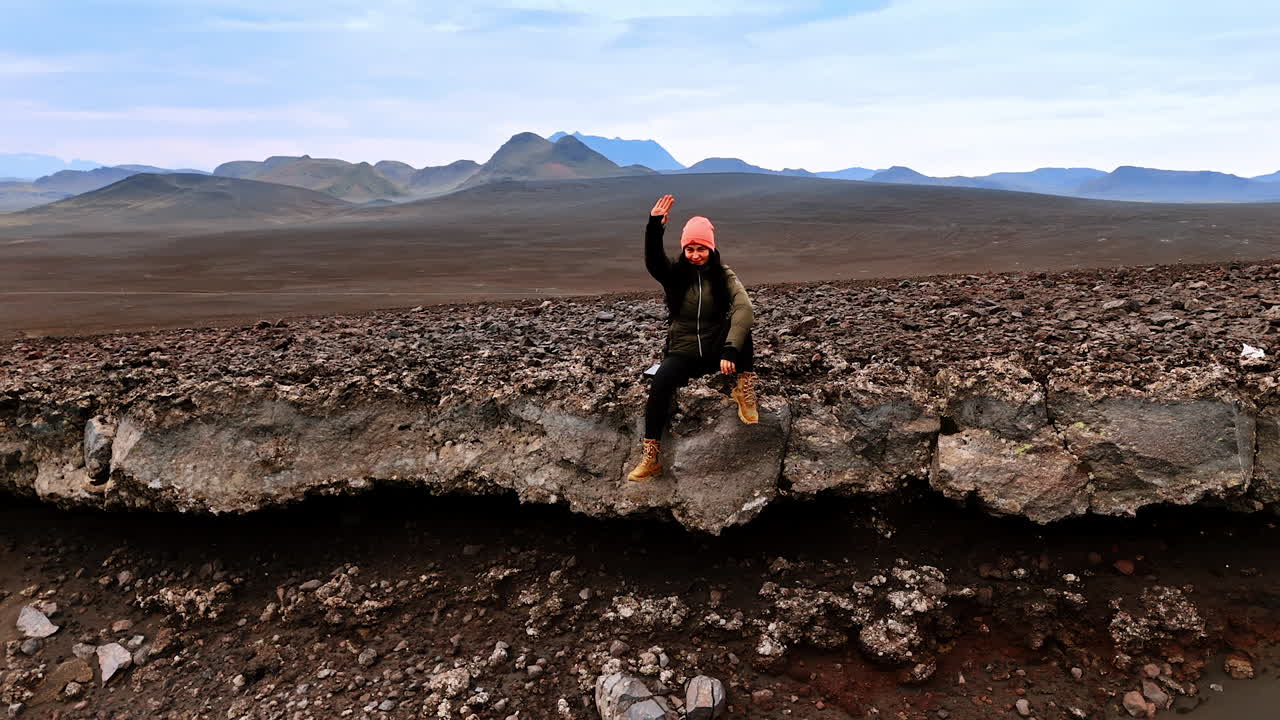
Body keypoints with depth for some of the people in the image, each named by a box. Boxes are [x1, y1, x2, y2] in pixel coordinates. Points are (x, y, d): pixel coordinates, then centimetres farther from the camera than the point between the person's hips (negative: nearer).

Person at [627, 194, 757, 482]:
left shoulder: (723, 275, -5)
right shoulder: (673, 273, 0)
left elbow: (743, 308, -23)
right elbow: (652, 260, -23)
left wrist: (731, 349, -38)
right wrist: (654, 227, -42)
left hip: (715, 349, 0)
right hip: (682, 351, 0)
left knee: (741, 324, -30)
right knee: (661, 385, -31)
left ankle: (745, 390, -19)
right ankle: (651, 458, -24)